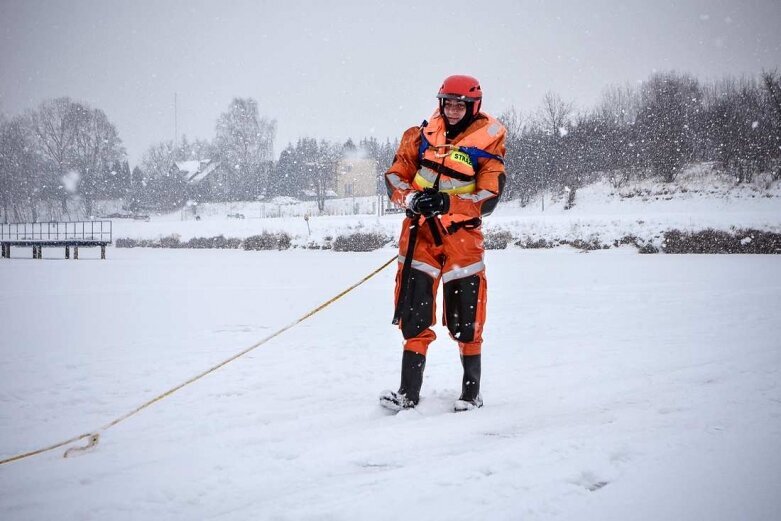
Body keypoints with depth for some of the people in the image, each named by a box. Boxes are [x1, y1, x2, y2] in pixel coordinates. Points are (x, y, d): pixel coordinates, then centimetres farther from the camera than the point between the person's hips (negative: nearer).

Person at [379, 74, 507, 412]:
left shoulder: (487, 144, -5)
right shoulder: (422, 136, 4)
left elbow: (489, 198, -13)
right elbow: (394, 176, 5)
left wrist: (446, 203, -27)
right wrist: (410, 198, -16)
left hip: (461, 235, -2)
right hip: (419, 231, 3)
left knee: (465, 321, 2)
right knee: (414, 315, 1)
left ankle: (472, 391, 17)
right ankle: (409, 392, 5)